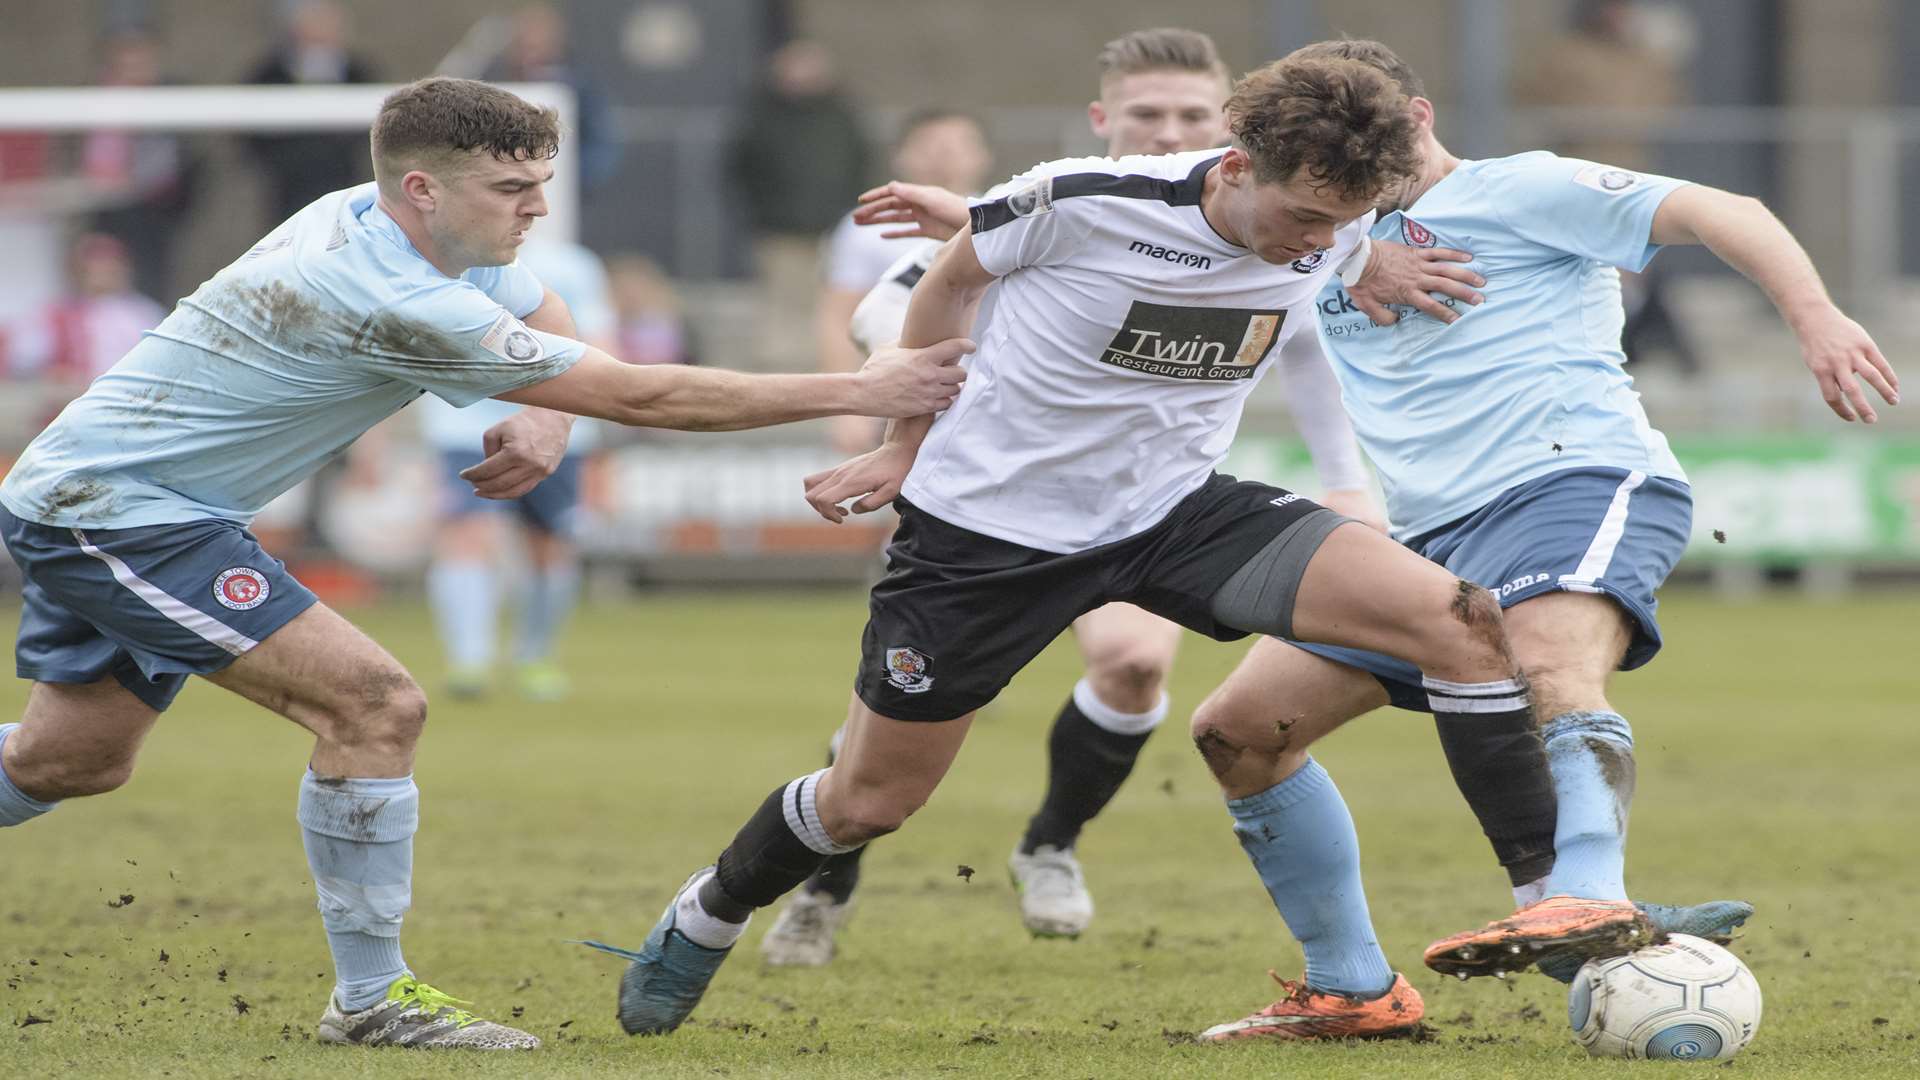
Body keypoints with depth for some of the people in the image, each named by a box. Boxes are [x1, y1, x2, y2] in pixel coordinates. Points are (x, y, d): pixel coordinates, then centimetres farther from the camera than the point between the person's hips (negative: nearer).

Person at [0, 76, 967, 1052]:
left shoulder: (370, 215, 0)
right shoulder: (398, 302, -28)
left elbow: (548, 322, 16)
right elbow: (640, 395, -25)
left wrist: (545, 423, -8)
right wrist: (857, 393, -20)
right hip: (122, 510, -11)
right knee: (374, 707, -17)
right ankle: (370, 1000, -9)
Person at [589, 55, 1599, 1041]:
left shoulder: (1335, 238, -14)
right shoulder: (1082, 201, -24)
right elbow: (953, 280, -2)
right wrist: (907, 444, 7)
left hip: (1175, 509, 3)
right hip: (988, 520, -3)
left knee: (1462, 620, -18)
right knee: (868, 802, 8)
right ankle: (698, 926, 39)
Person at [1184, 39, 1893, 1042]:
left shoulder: (1516, 190, 4)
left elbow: (1717, 213, -6)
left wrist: (1814, 316, -21)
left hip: (1576, 480, -8)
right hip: (1423, 536, 8)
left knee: (1556, 672, -38)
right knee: (1235, 730, 4)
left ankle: (1588, 899, -62)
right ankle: (1348, 989, 11)